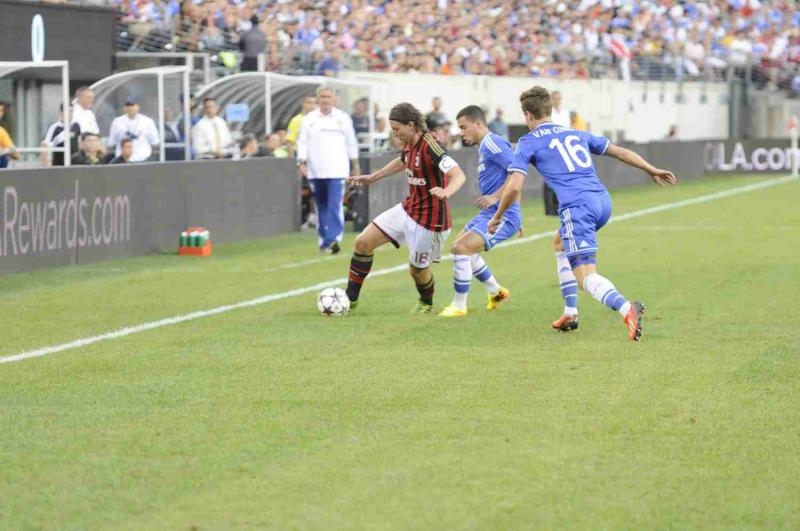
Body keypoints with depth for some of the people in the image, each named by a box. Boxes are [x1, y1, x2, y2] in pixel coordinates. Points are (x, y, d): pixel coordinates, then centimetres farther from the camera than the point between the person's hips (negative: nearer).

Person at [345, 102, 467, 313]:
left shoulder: (430, 146, -25)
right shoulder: (410, 145, 2)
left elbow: (458, 175, -34)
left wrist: (446, 191, -55)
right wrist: (373, 177, 34)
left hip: (428, 218, -9)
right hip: (408, 208, 9)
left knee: (417, 269, 7)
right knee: (363, 242, 2)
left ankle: (426, 303, 40)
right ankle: (350, 298, 12)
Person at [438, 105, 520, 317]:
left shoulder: (492, 144, -15)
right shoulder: (484, 147, 16)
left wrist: (495, 197, -27)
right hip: (490, 213, 11)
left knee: (461, 248, -18)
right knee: (459, 248, 21)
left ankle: (459, 306, -7)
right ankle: (496, 292, 32)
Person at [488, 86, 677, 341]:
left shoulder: (528, 143, 7)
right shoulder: (576, 134, 24)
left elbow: (514, 186, -1)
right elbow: (620, 151, 26)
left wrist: (497, 216, 14)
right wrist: (652, 170, 36)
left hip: (577, 207, -7)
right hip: (603, 201, 7)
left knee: (586, 276, -13)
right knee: (560, 243, 33)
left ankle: (627, 309, -43)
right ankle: (570, 313, 27)